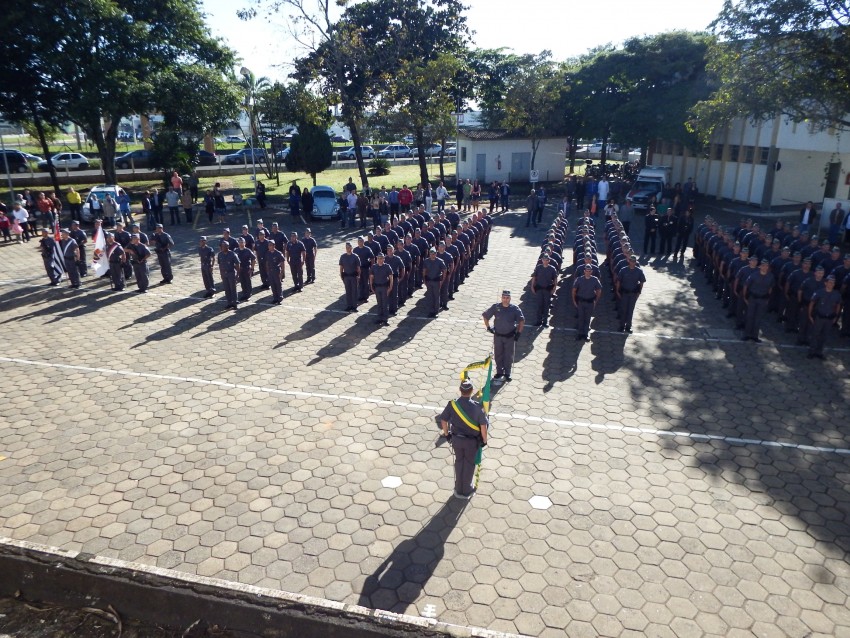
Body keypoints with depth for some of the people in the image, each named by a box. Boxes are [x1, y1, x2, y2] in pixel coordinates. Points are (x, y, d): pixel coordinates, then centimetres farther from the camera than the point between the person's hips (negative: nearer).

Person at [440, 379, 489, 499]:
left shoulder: (452, 404, -18)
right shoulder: (477, 407, -24)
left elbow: (443, 421, -8)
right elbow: (483, 426, -19)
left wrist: (446, 434, 9)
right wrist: (484, 440, -1)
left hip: (456, 439, 2)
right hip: (472, 441, -2)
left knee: (459, 462, 23)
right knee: (469, 464, 19)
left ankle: (459, 490, 35)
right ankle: (466, 491, 34)